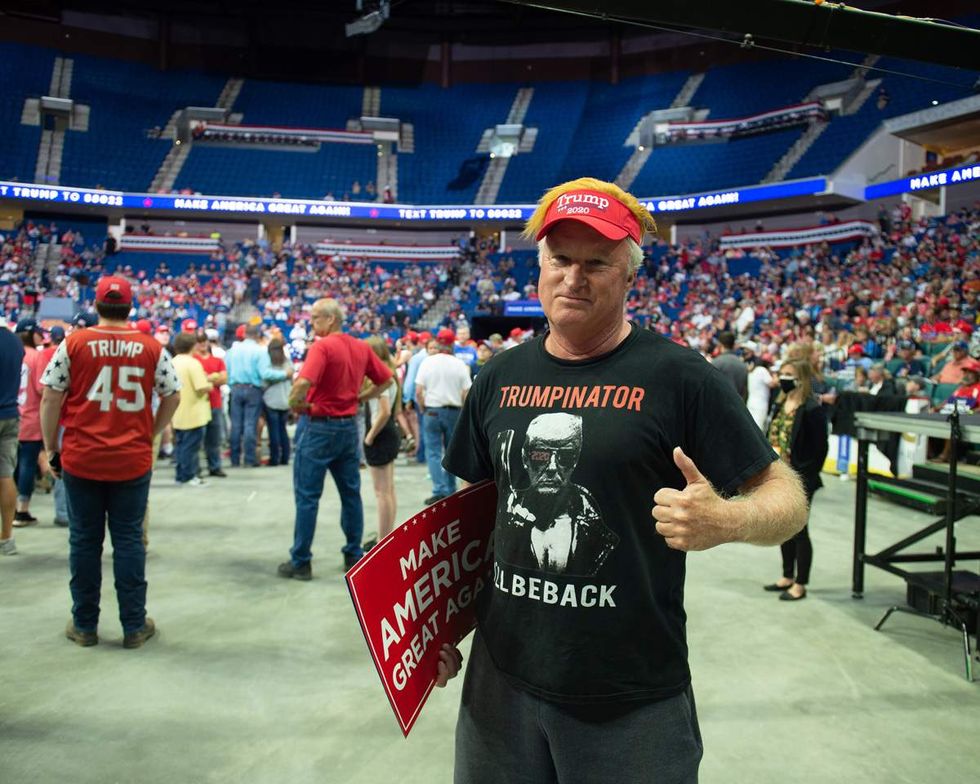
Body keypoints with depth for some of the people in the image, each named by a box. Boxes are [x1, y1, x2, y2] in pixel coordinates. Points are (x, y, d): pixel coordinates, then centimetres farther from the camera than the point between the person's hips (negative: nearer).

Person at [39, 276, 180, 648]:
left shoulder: (73, 343, -4)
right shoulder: (151, 348, -1)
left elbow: (50, 399, -2)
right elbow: (172, 397, 4)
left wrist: (51, 449, 7)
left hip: (81, 460, 0)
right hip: (133, 461, 0)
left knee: (84, 541, 11)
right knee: (129, 541, 8)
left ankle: (84, 625, 22)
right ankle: (134, 626, 15)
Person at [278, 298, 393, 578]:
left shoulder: (322, 346, -15)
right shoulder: (362, 347, 7)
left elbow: (303, 382, -29)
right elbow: (386, 380, 14)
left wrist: (295, 404, -12)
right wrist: (360, 397, 11)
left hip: (320, 427, -7)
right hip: (349, 426, 7)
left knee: (307, 496, 2)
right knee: (351, 493, 14)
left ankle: (300, 562, 7)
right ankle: (354, 555, 21)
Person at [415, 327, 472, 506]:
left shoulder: (427, 362, -5)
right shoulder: (459, 364, -4)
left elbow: (418, 392, -7)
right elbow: (466, 394, -5)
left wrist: (423, 409, 7)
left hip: (432, 411, -1)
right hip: (454, 411, 1)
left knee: (433, 452, 2)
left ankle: (440, 491, -7)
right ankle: (450, 490, 20)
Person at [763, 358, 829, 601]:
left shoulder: (812, 409, -14)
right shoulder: (780, 404, 9)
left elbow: (820, 448, -15)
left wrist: (806, 478, -16)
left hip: (799, 480, -8)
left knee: (798, 530, 3)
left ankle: (800, 584, 15)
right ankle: (788, 576, 30)